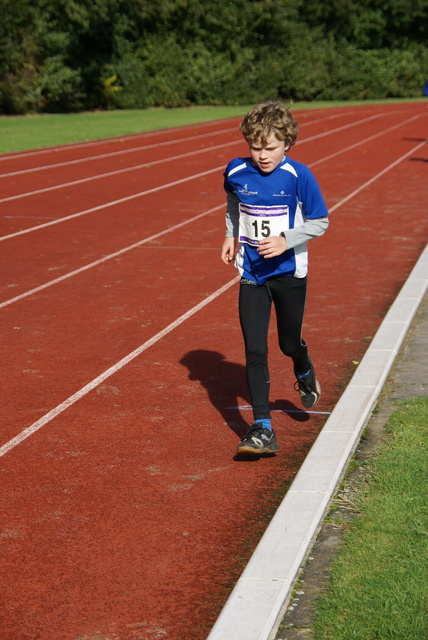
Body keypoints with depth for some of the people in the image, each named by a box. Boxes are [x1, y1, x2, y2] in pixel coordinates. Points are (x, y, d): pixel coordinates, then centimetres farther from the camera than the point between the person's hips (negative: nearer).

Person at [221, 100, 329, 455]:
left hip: (289, 272, -2)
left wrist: (286, 241, -19)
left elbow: (320, 222, -7)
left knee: (289, 343, 13)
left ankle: (305, 374, 51)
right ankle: (263, 429, -2)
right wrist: (231, 235, 9)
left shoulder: (298, 176, -13)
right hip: (252, 274, 2)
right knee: (254, 350, -5)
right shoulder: (236, 172, -4)